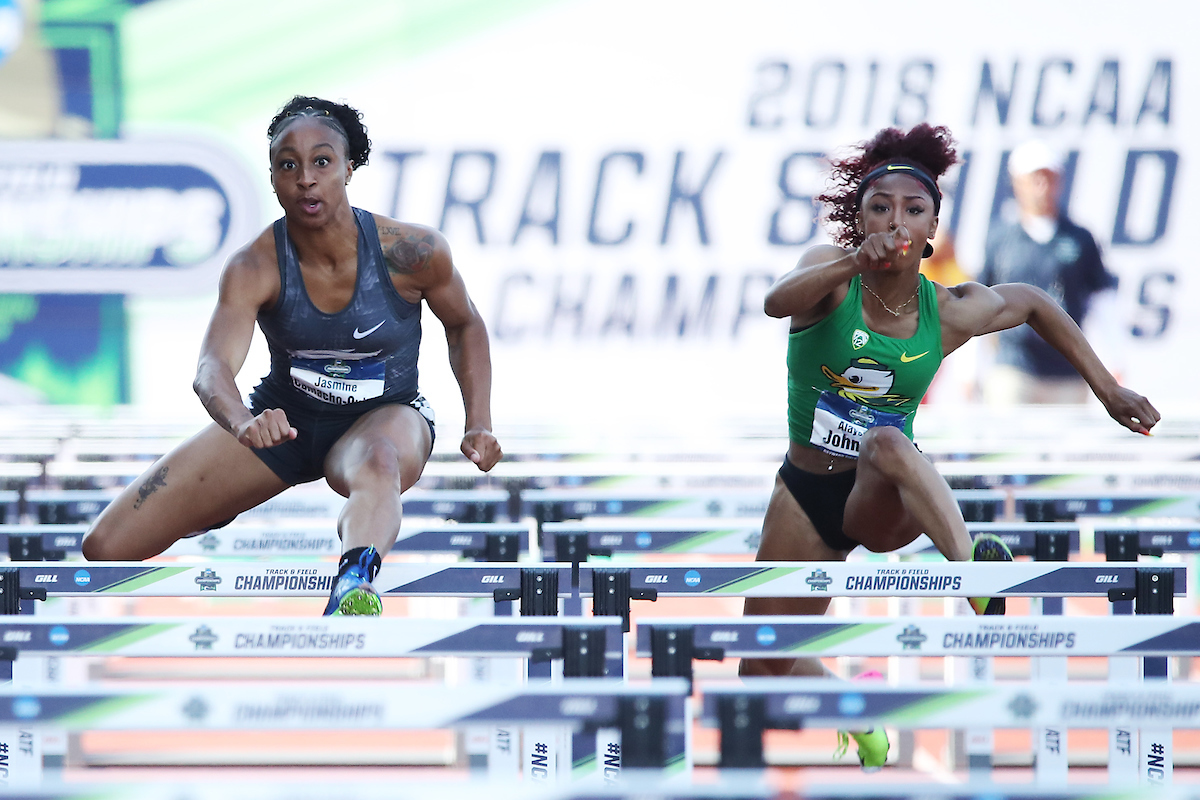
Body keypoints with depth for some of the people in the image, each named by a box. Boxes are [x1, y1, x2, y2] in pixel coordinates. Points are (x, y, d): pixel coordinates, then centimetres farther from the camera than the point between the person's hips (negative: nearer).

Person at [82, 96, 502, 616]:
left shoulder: (412, 252, -18)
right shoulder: (255, 269, -20)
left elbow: (464, 325, 3)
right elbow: (212, 367, -35)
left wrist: (480, 425, -8)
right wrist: (244, 425, -58)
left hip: (386, 416, -2)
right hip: (285, 419, 2)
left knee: (378, 463, -45)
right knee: (106, 549, -7)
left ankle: (355, 589, -76)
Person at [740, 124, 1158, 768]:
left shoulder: (950, 314, -6)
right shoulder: (831, 276, -12)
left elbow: (1033, 303, 17)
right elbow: (777, 302, -37)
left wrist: (1107, 389, 15)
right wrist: (855, 262, -54)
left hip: (887, 501, -2)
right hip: (806, 495, 2)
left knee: (887, 442, -39)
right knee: (764, 671, 6)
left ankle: (973, 568, -60)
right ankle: (859, 720, 37)